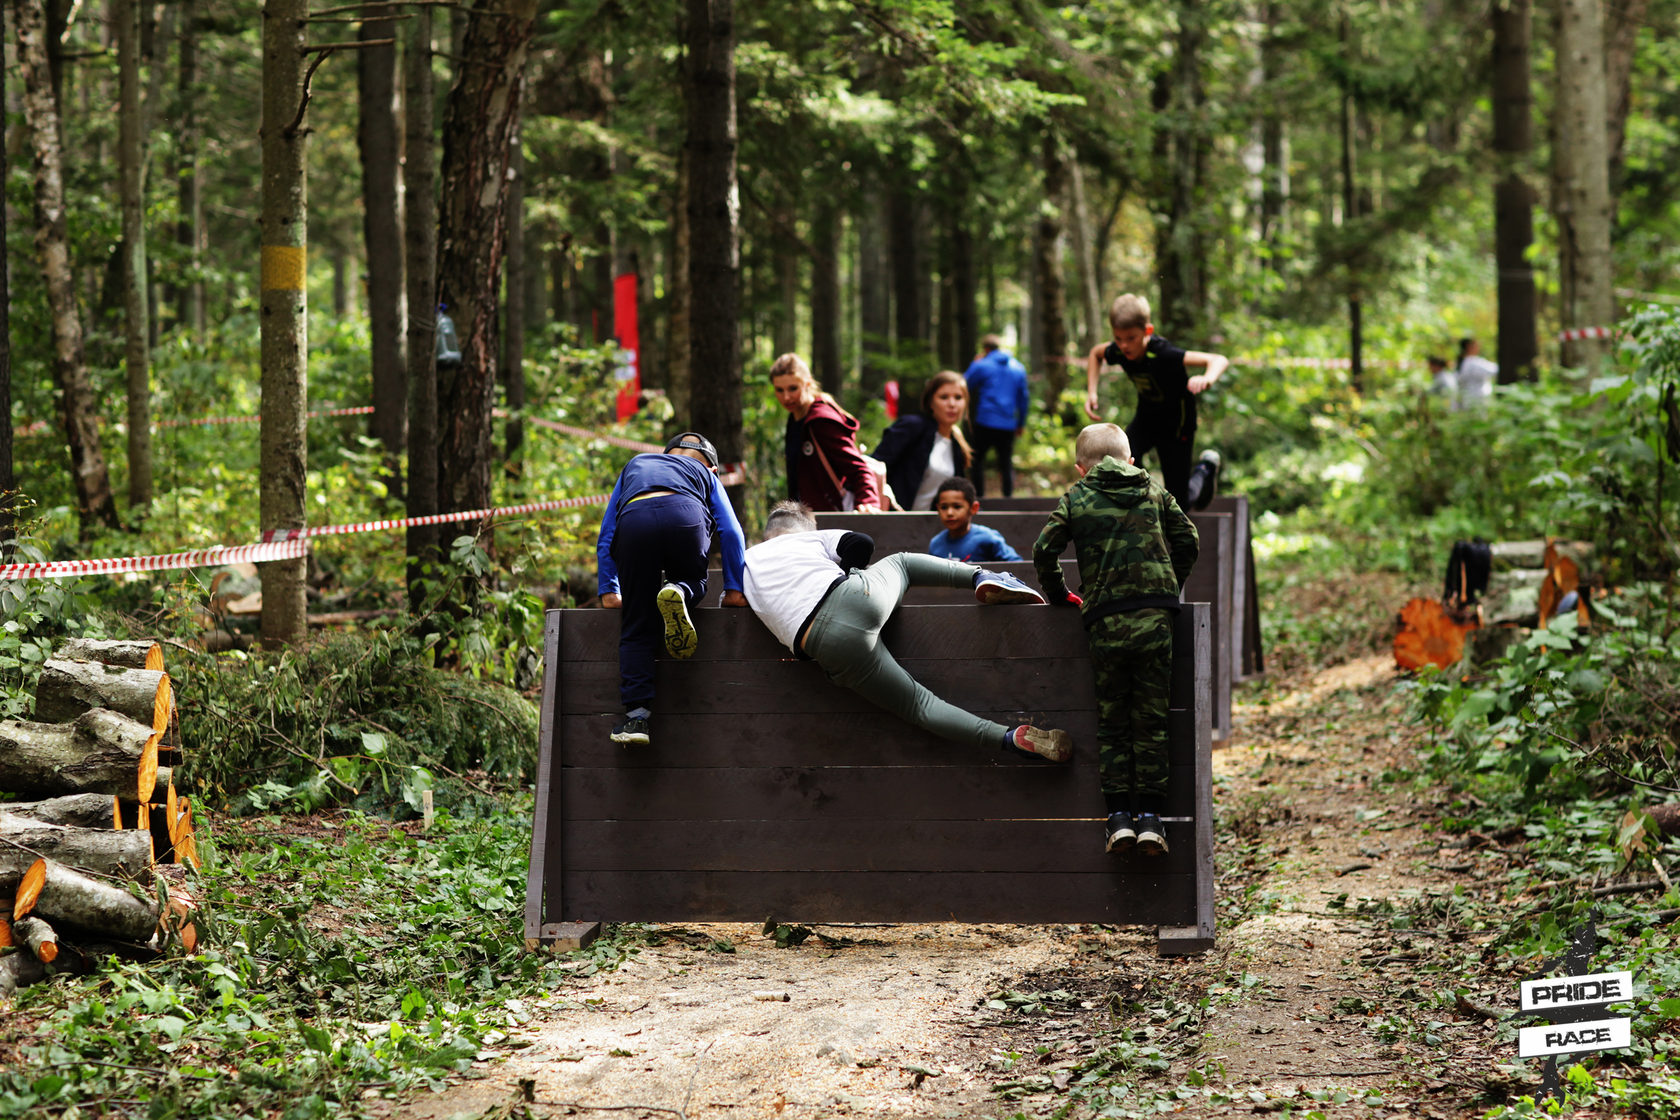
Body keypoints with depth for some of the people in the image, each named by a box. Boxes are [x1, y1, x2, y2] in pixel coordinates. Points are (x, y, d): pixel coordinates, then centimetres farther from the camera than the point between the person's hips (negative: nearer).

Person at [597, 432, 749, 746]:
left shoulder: (634, 466, 42)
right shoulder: (705, 474, 37)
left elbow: (606, 535, 32)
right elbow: (731, 532, 22)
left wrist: (608, 590, 29)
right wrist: (734, 589, 22)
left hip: (634, 520, 1)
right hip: (686, 516, -1)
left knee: (636, 629, 7)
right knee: (693, 584, 28)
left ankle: (636, 715, -5)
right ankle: (679, 594, -7)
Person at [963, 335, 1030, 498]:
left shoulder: (981, 366, -4)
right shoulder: (1019, 368, 10)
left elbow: (965, 388, 8)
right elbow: (1023, 398, 13)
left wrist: (974, 364, 17)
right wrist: (1020, 423, 20)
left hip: (985, 423, -4)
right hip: (1008, 425, 4)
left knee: (978, 460, 8)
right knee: (1006, 463, 9)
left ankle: (979, 496, 2)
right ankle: (1008, 496, 2)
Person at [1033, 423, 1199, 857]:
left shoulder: (1075, 498, 8)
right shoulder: (1154, 491, 14)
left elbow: (1045, 550, -1)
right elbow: (1187, 540, 11)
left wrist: (1057, 594, 14)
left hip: (1106, 621, -1)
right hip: (1156, 618, 1)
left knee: (1111, 721, 8)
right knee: (1151, 719, 6)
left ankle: (1119, 815, 1)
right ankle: (1150, 816, 2)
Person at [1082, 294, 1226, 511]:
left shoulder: (1162, 353, -35)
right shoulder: (1119, 352, -18)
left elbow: (1219, 361, -42)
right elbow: (1096, 353, 9)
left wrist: (1207, 379, -64)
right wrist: (1091, 392, -3)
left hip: (1176, 425, -4)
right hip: (1146, 419, 4)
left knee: (1177, 506, 3)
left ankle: (1206, 469, 34)